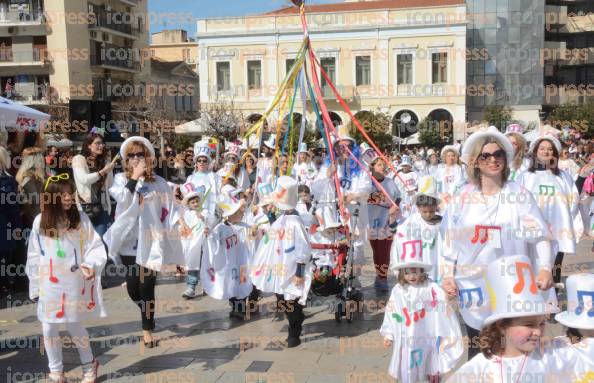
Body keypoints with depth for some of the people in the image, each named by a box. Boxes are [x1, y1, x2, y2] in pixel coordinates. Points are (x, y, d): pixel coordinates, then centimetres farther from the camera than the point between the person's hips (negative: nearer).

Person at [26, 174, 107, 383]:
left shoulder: (80, 218, -6)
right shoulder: (40, 221, -2)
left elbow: (96, 247, -5)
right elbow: (34, 256, 4)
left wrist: (91, 265, -23)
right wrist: (36, 285, 5)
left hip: (74, 283, -2)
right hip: (49, 285, 2)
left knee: (75, 326, 8)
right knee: (49, 329, 9)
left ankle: (89, 365, 31)